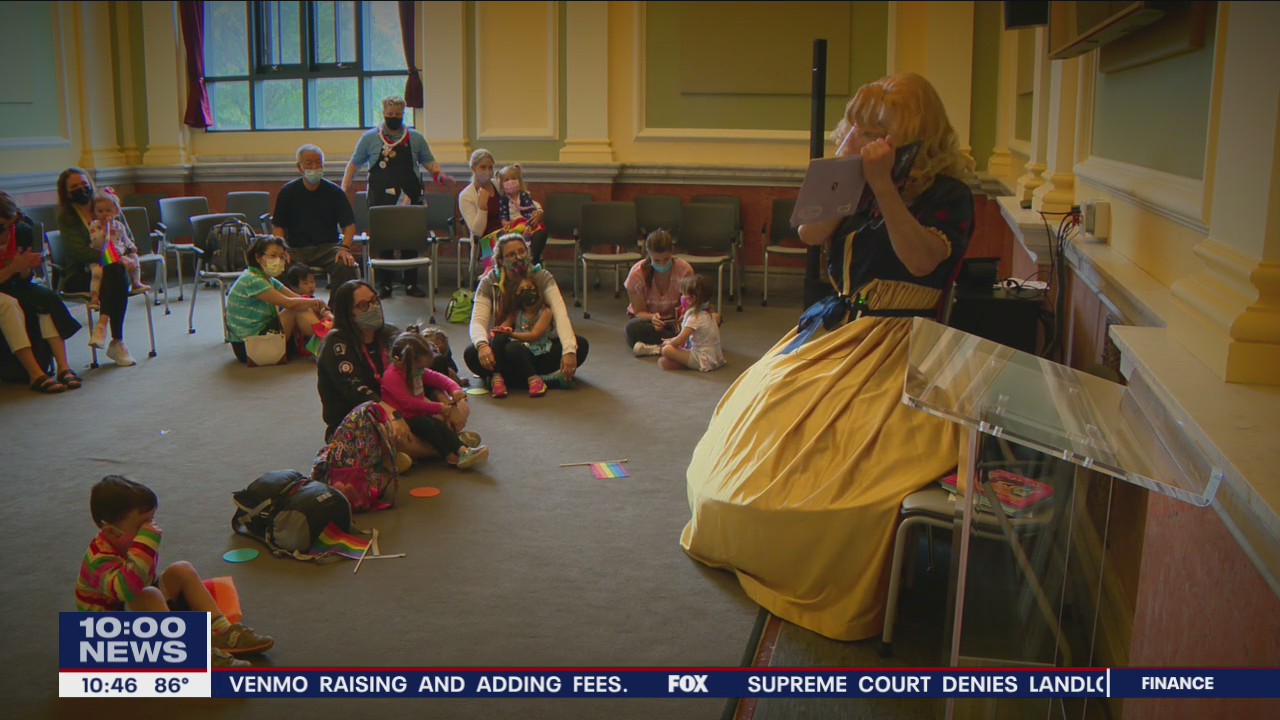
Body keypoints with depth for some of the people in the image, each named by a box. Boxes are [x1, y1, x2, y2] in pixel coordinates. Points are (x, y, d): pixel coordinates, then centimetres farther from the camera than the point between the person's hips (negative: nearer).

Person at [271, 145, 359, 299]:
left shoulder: (334, 192, 5)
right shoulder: (288, 192, 6)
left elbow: (349, 225, 1)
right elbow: (279, 227, 7)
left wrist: (345, 247, -18)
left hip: (328, 246, 0)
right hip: (296, 249, 0)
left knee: (346, 266, -32)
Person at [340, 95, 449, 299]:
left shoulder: (415, 138, 8)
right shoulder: (370, 138, 5)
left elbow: (429, 162, 13)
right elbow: (354, 164, 11)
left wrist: (440, 176, -5)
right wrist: (344, 188, 2)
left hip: (409, 201, 1)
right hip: (380, 200, -1)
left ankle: (411, 284, 12)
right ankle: (384, 286, 9)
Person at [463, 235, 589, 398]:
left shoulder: (542, 277, -6)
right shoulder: (489, 283, -5)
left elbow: (560, 313, -20)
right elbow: (478, 321, -16)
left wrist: (569, 350, -38)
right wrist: (482, 345, -41)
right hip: (502, 349, 0)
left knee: (580, 344, -25)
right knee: (471, 354, -32)